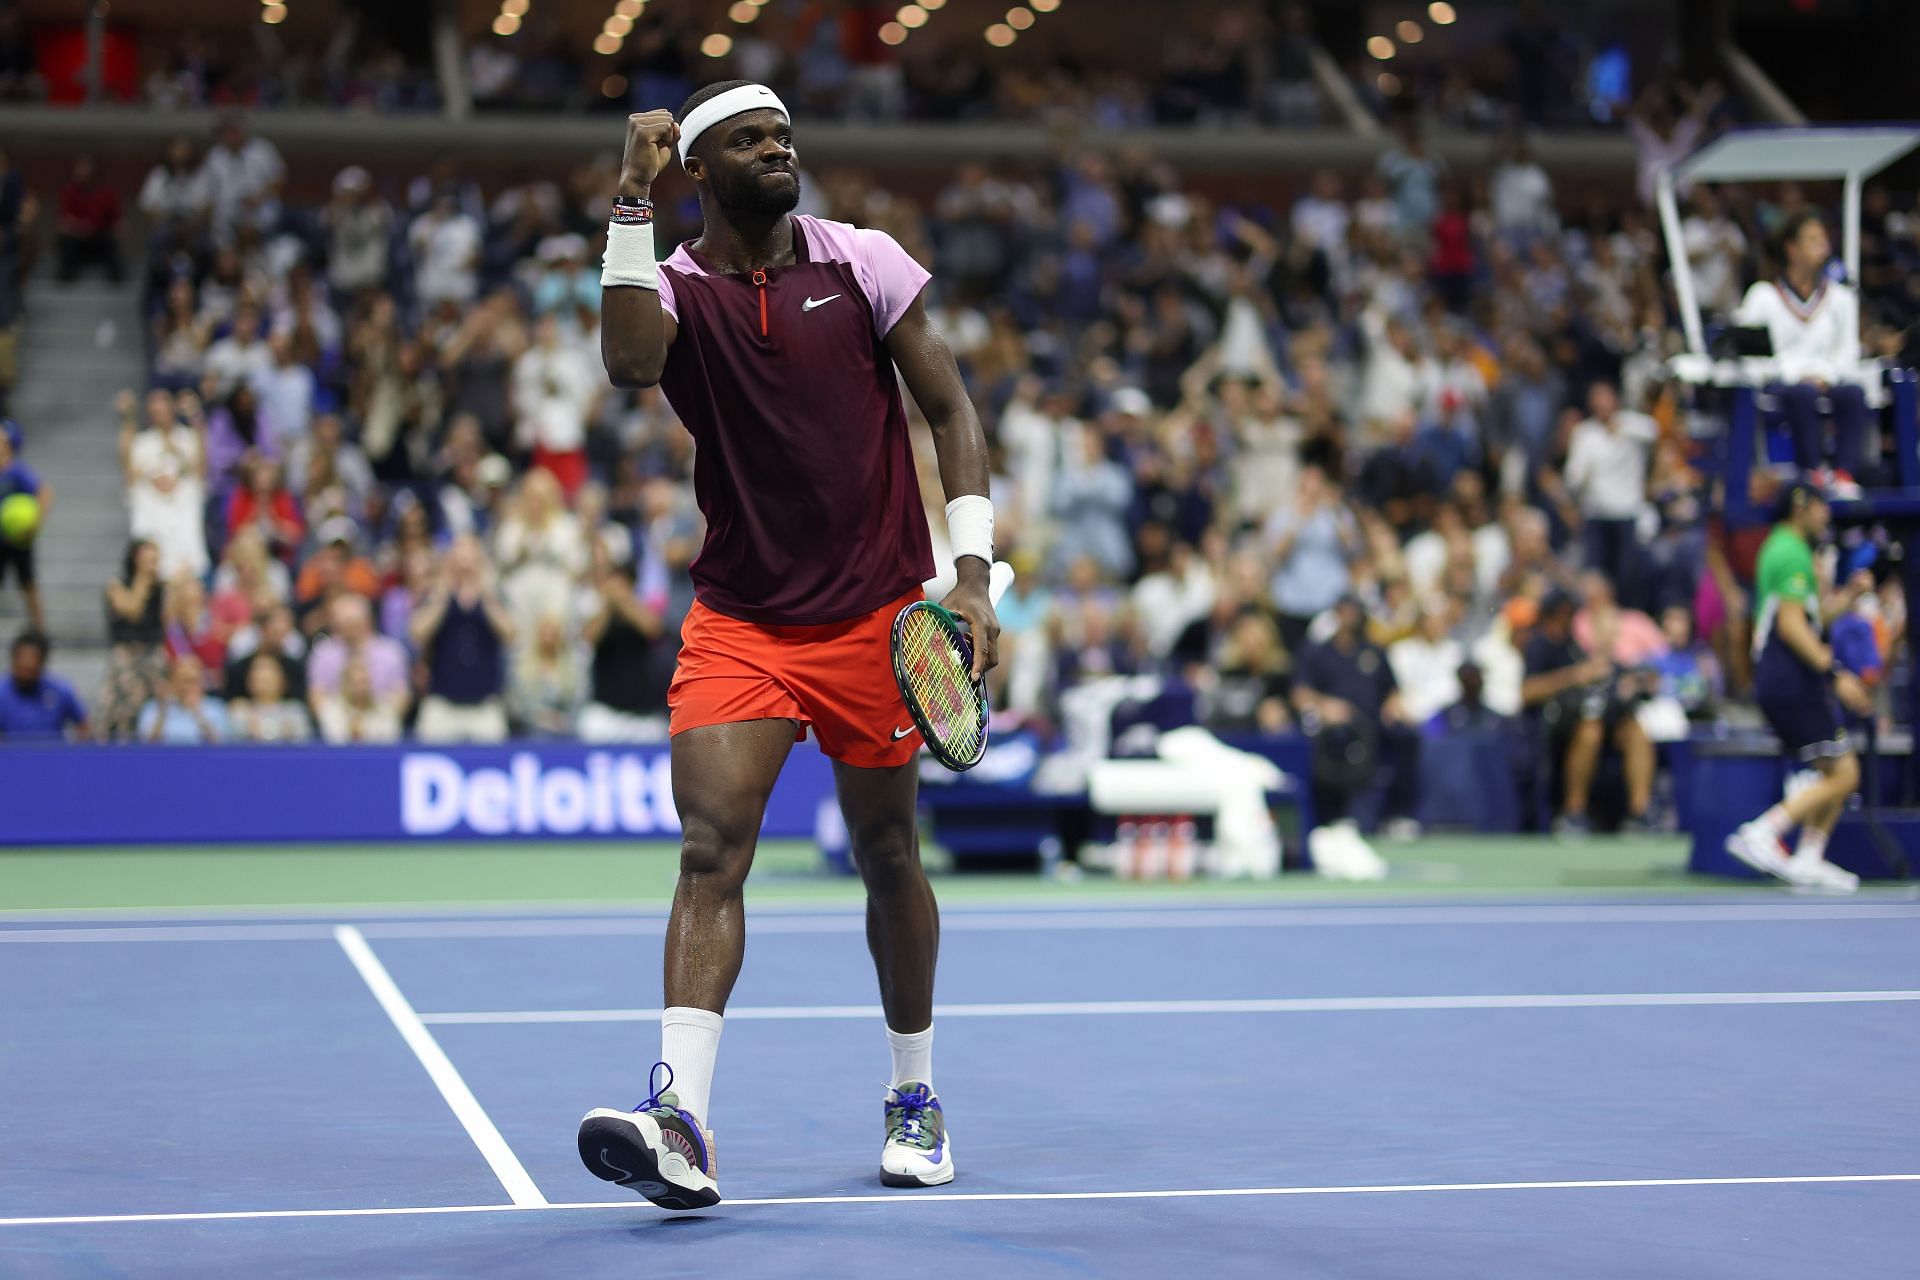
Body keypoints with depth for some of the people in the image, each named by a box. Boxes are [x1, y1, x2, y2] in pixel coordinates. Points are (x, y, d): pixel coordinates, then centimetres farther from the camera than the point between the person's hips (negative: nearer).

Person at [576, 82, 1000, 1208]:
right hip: (738, 623, 0)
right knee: (711, 851, -16)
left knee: (888, 858, 11)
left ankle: (916, 1097, 29)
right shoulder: (672, 286, -1)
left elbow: (951, 409, 2)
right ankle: (682, 1123, -24)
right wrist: (633, 203, -26)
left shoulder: (865, 261, 0)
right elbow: (631, 364, -25)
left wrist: (971, 571, -7)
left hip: (877, 615, 1)